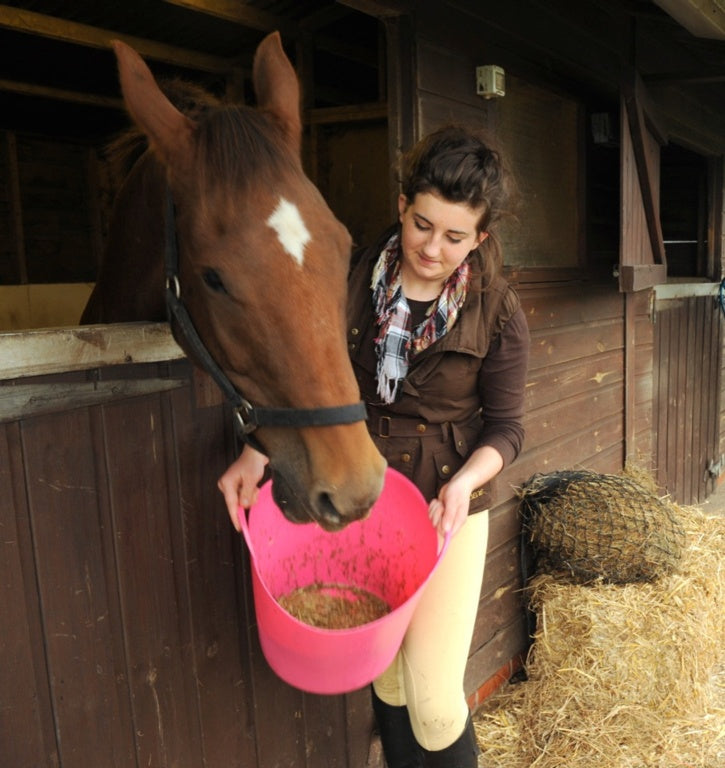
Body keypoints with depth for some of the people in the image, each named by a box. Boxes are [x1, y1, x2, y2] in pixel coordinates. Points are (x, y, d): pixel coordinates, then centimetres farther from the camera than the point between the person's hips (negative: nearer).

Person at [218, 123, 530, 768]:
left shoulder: (497, 313, -10)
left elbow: (505, 425, -4)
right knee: (387, 678, 19)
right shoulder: (354, 280, -6)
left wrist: (463, 482, -24)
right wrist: (259, 448, -17)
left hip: (446, 506, -2)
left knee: (434, 698, -2)